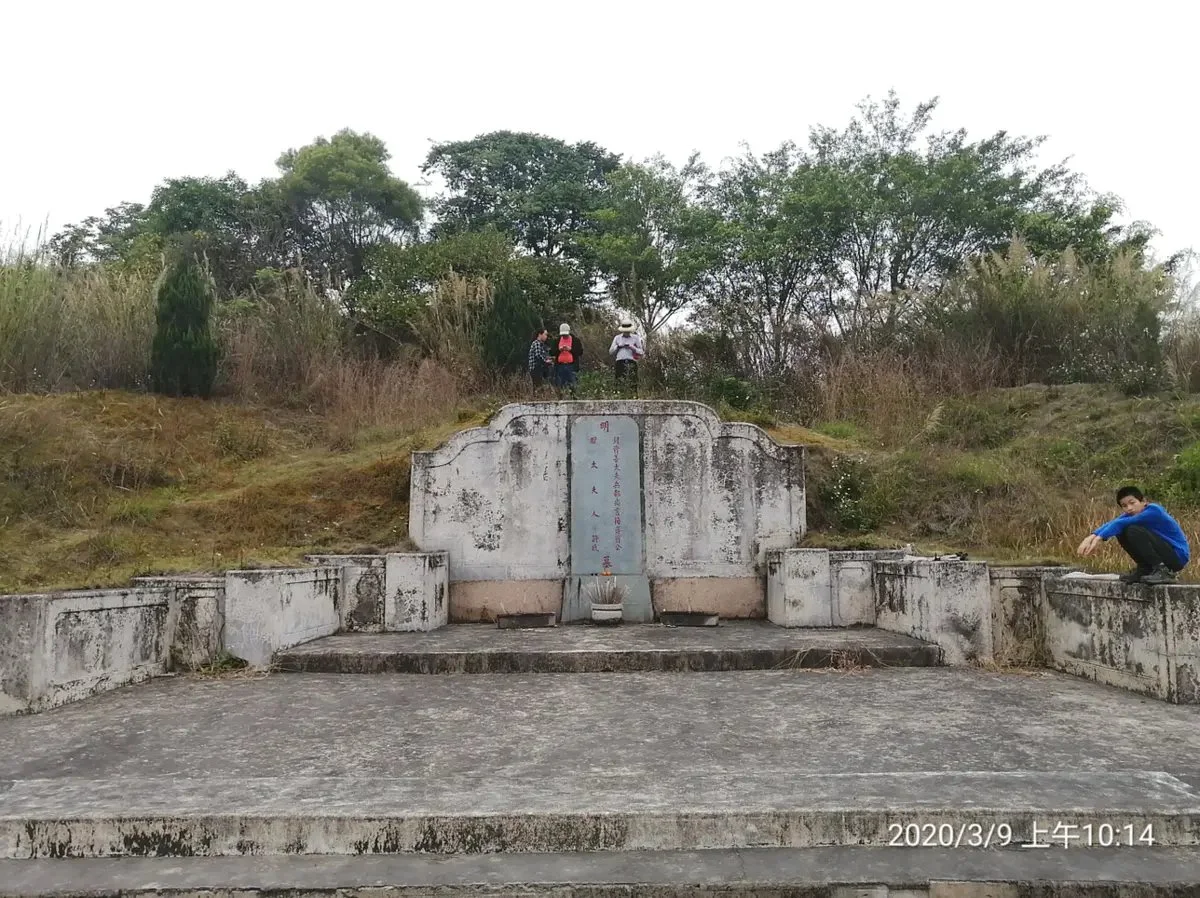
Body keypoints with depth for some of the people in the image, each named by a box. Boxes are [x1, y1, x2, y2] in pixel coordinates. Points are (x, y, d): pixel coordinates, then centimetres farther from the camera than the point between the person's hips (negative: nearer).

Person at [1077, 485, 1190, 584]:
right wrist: (1092, 537, -32)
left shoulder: (1153, 511, -21)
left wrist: (1099, 538, -34)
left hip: (1178, 556, -8)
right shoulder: (1131, 514, 2)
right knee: (1121, 531, -2)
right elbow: (1112, 523, -15)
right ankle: (1145, 570, 6)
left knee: (1133, 530, -26)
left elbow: (1121, 523, -32)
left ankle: (1163, 571, -19)